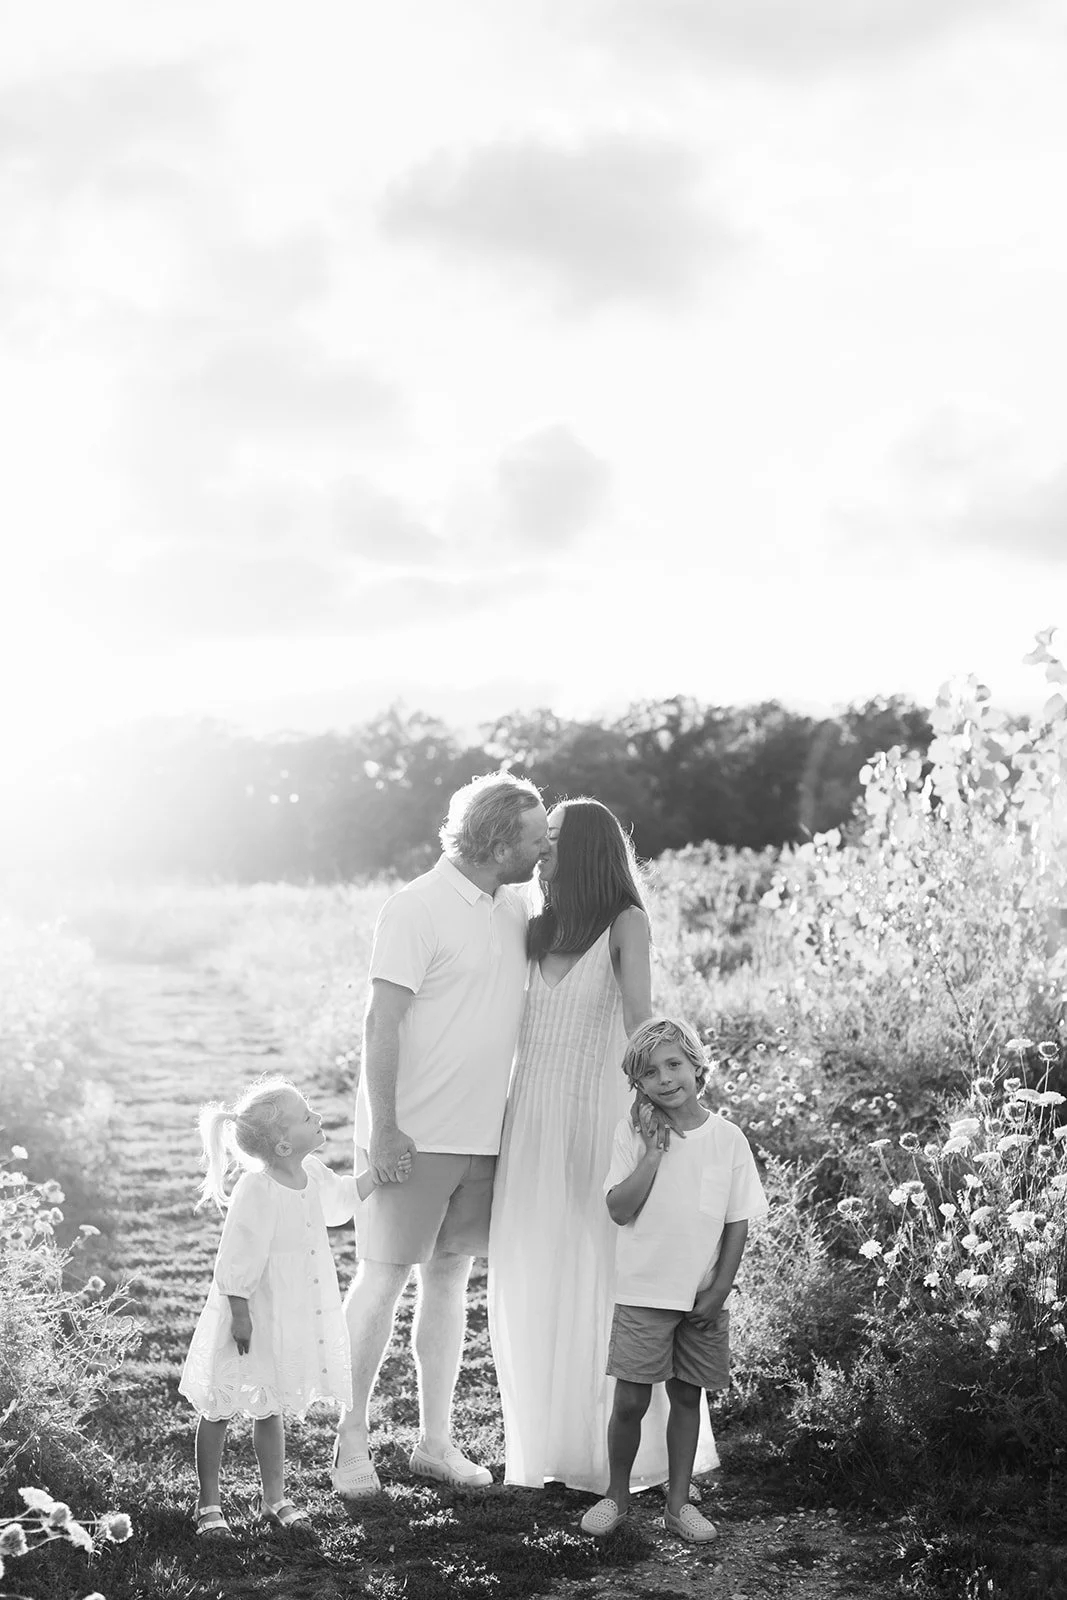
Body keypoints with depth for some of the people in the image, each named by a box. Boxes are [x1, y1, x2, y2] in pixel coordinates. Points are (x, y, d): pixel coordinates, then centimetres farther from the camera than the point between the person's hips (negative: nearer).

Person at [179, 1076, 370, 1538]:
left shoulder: (312, 1174, -2)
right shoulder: (254, 1191, -26)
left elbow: (339, 1200, 22)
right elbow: (236, 1264, -22)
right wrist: (240, 1316, -19)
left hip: (292, 1318, 7)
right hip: (251, 1317, -7)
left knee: (268, 1409, 18)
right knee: (220, 1409, 9)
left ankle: (275, 1499, 27)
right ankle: (208, 1503, 21)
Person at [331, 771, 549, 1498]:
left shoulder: (515, 907, 8)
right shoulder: (418, 908, -14)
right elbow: (382, 1023, -15)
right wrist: (382, 1129, -18)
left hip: (483, 1134, 7)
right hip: (416, 1135, -7)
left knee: (451, 1276, 12)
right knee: (384, 1278, 0)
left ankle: (436, 1439, 20)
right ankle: (352, 1438, 12)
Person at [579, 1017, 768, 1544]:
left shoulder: (727, 1138, -2)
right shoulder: (633, 1133, -5)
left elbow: (738, 1223, 1)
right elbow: (620, 1210, -12)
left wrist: (718, 1291, -4)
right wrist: (653, 1151, -17)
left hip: (702, 1298, 2)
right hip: (642, 1293, -1)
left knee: (687, 1397, 10)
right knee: (630, 1400, -1)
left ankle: (678, 1503, 21)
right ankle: (617, 1496, 18)